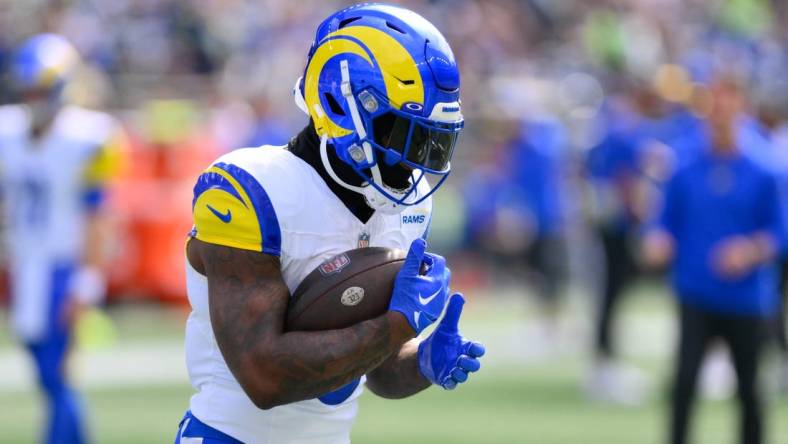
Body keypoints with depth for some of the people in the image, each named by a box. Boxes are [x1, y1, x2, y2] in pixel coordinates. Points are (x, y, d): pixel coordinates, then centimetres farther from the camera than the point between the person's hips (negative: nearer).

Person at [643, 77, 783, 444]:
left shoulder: (760, 177, 0)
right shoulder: (685, 176, 4)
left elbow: (776, 232, 1)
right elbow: (668, 225, 9)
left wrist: (752, 250, -17)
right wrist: (658, 244, -12)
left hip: (745, 301, 0)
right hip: (697, 298, 0)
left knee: (748, 389, 8)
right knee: (685, 380, -14)